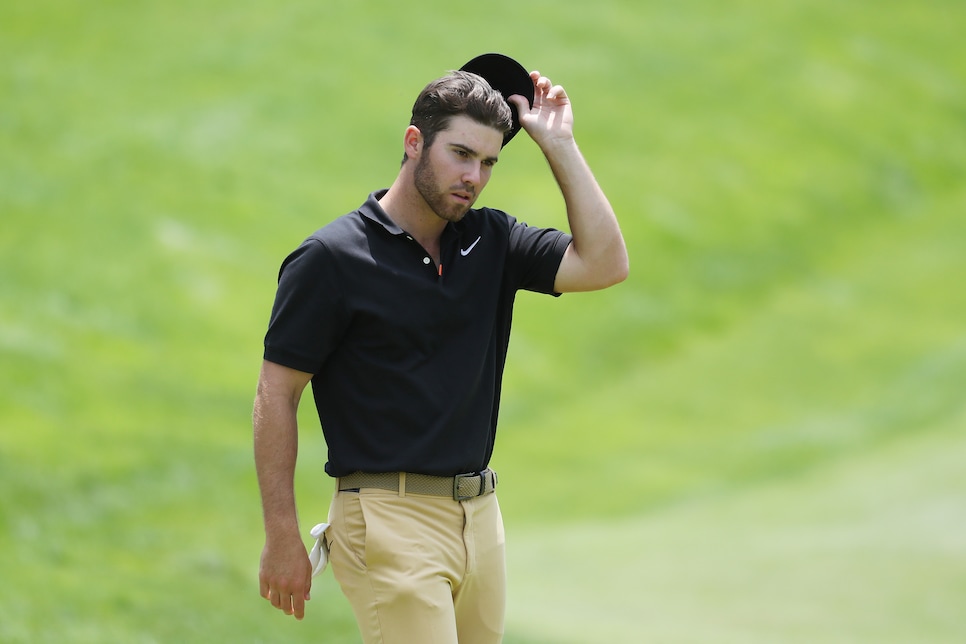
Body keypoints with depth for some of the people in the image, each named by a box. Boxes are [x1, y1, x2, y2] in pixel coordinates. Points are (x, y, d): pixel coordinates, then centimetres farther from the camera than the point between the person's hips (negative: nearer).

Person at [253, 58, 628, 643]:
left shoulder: (491, 241, 10)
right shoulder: (330, 258, -6)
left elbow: (604, 264, -1)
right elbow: (276, 397, -5)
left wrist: (560, 144, 0)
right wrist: (282, 539, -9)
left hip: (480, 517, 6)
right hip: (390, 518, -6)